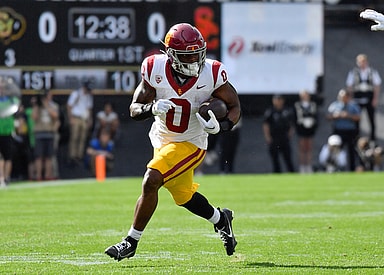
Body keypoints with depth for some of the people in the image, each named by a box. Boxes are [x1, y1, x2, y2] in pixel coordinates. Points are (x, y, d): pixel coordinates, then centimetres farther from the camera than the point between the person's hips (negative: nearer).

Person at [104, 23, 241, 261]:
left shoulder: (212, 74, -18)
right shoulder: (155, 70, -14)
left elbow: (234, 105, -4)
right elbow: (134, 109, -8)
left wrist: (223, 125, -25)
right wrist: (151, 109, -31)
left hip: (190, 143, -4)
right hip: (162, 140, 4)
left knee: (151, 181, -20)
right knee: (184, 196, 19)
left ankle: (131, 242, -7)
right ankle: (220, 219, 48)